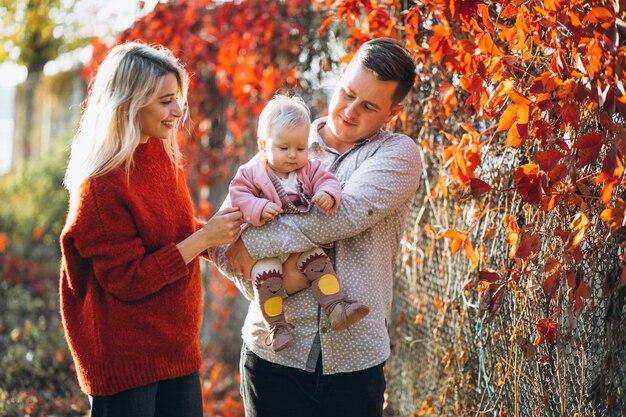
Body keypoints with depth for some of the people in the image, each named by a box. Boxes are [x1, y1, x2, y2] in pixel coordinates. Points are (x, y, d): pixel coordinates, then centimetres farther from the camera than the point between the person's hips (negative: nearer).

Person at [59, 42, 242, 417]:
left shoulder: (163, 154, 5)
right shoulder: (101, 184, -19)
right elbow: (127, 280, -18)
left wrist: (223, 231, -3)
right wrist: (204, 237, -19)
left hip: (177, 347, 8)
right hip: (124, 357, -7)